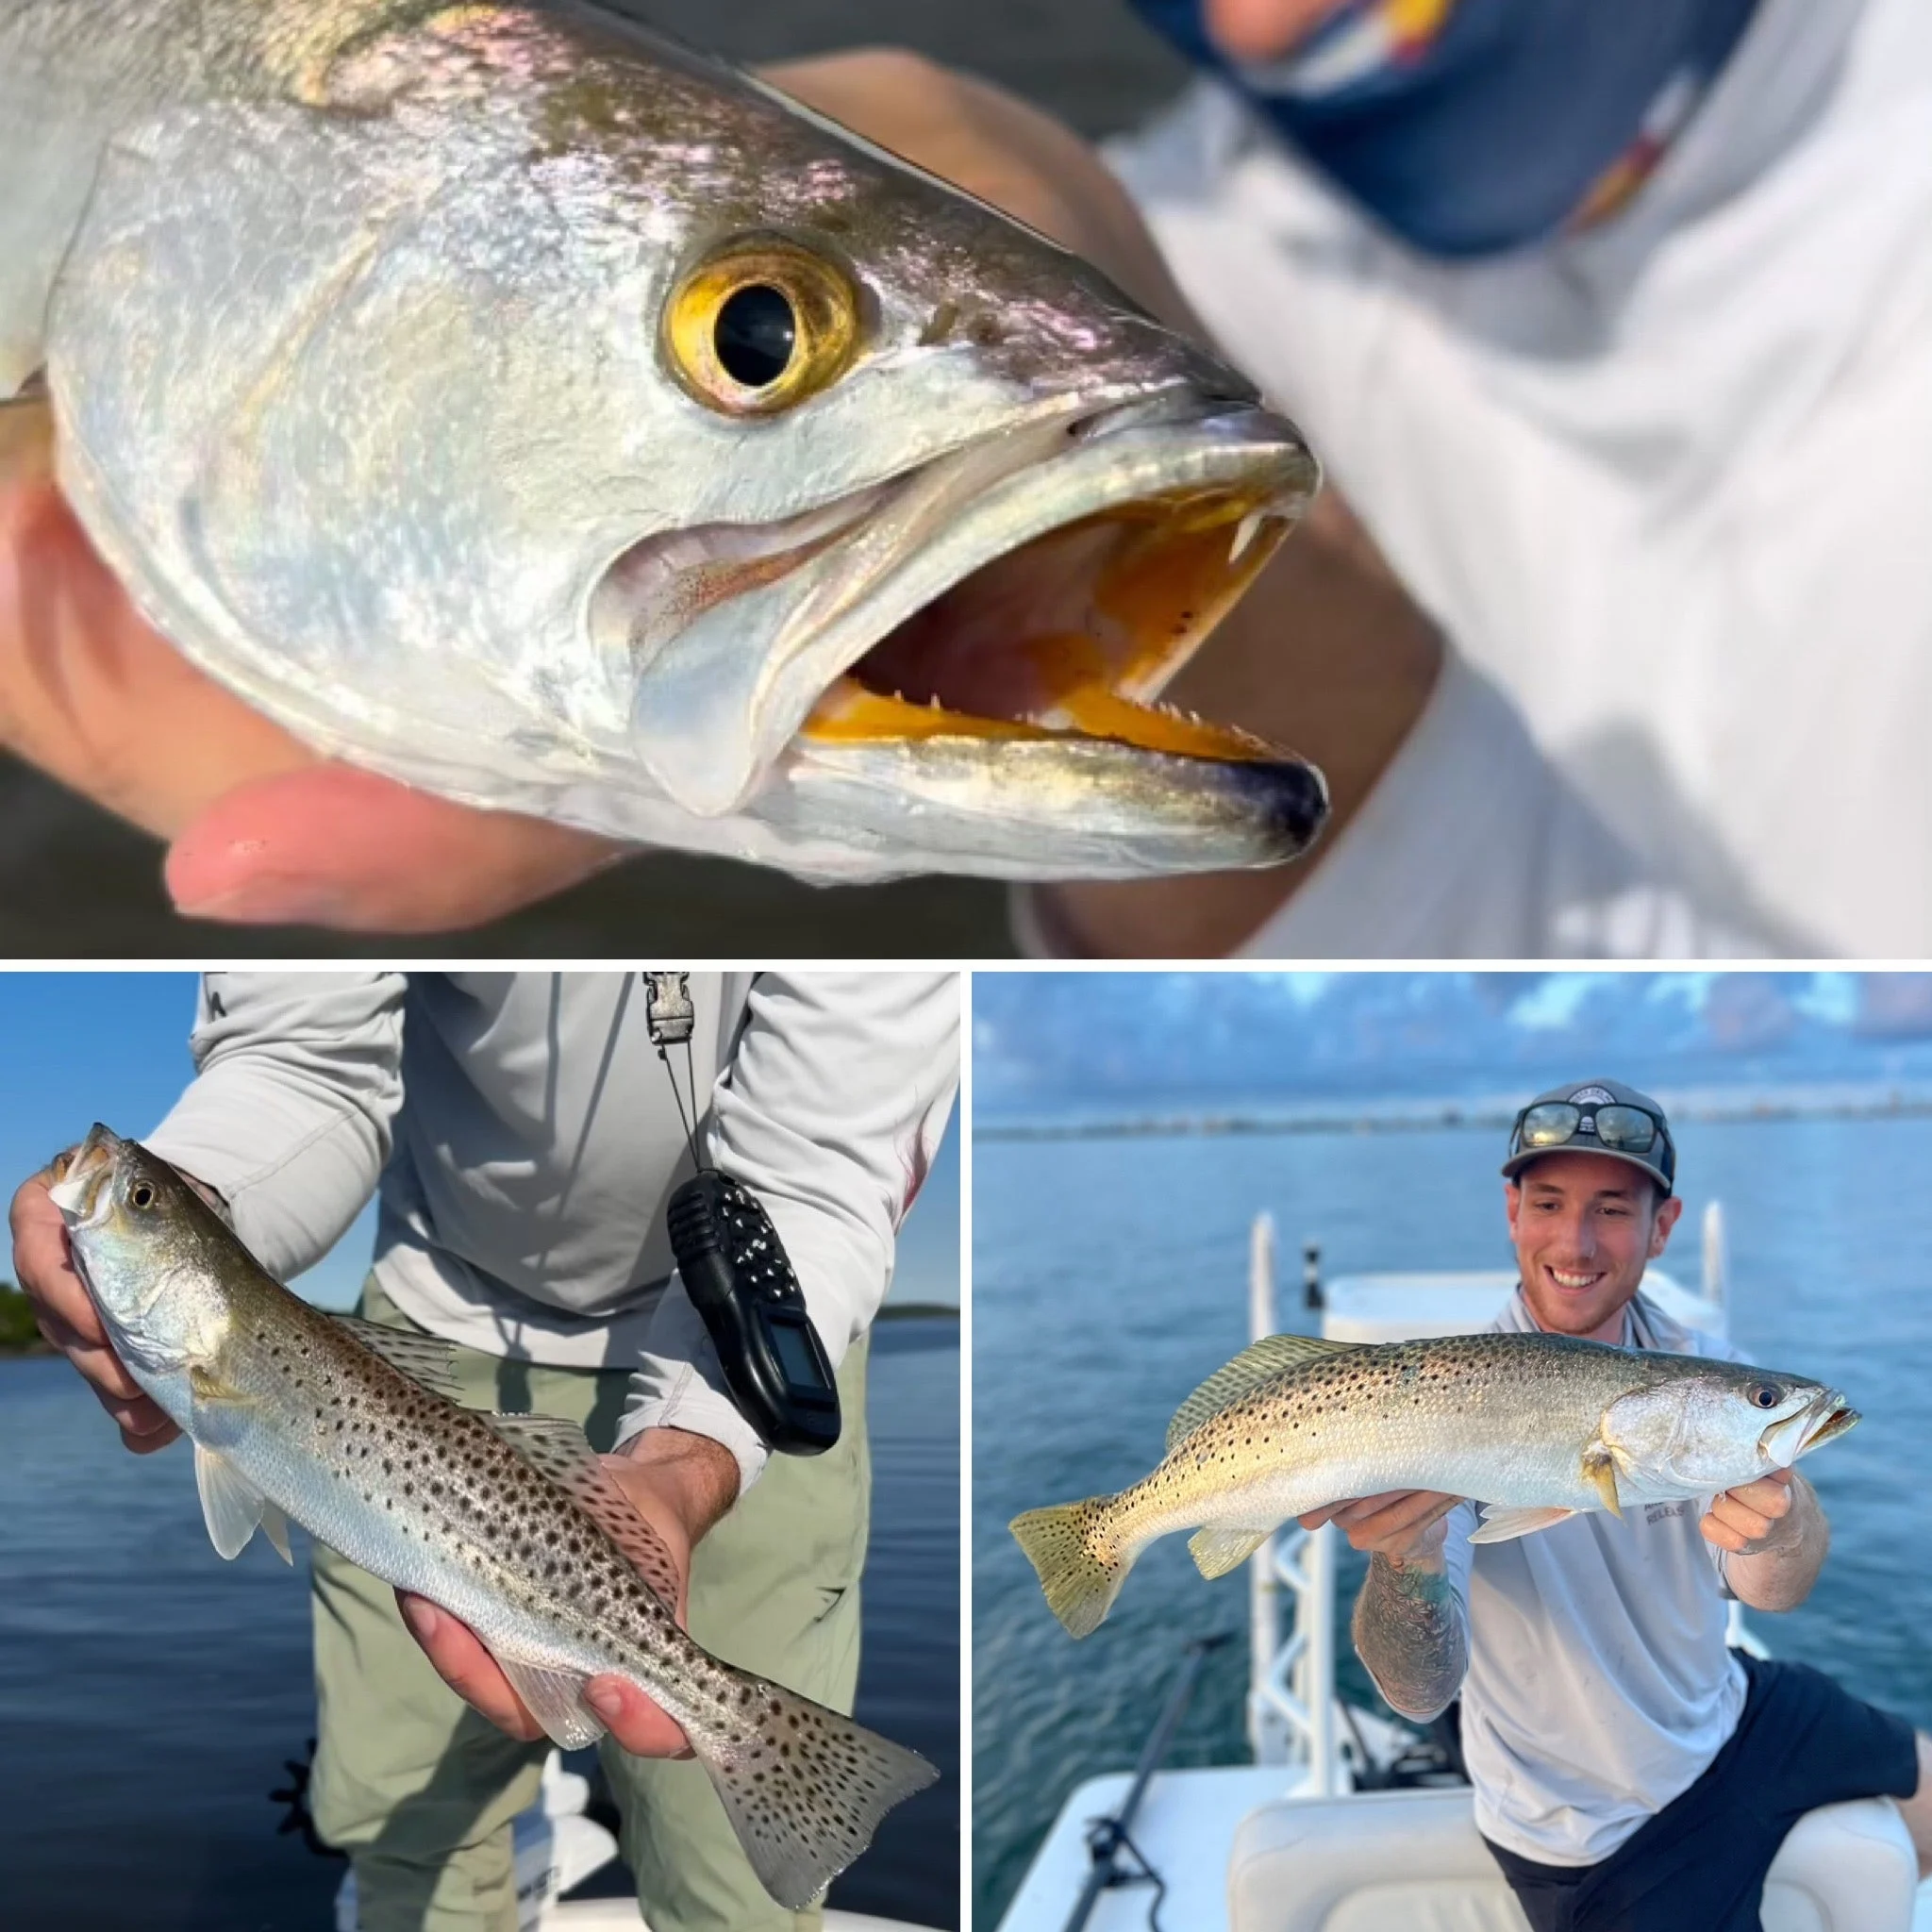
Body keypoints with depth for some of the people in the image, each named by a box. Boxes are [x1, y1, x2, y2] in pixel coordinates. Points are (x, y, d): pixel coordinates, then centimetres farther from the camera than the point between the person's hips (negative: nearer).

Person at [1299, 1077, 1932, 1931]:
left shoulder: (1700, 1368, -11)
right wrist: (1407, 1557, -56)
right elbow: (1421, 1691, -34)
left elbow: (1774, 1591, -25)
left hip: (1732, 1720, 5)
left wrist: (1778, 1527, -50)